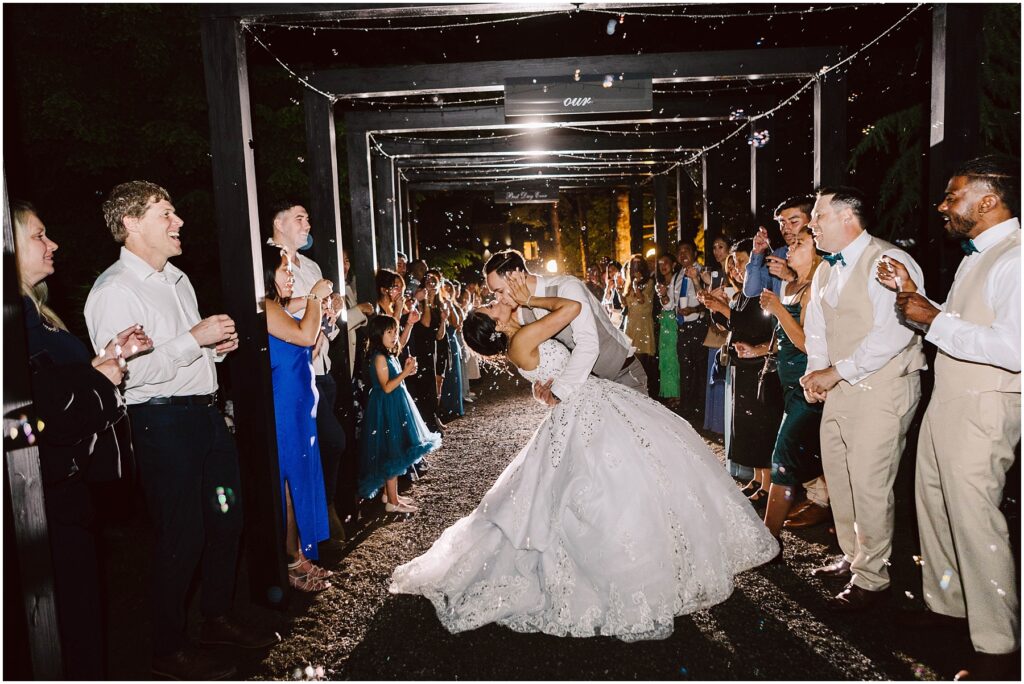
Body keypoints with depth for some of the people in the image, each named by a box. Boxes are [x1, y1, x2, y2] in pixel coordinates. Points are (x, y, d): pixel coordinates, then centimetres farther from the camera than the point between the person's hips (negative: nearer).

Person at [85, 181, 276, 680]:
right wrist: (194, 339, -21)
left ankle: (217, 620, 36)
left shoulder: (177, 279, 16)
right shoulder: (114, 290, -13)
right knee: (180, 537, 1)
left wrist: (218, 345, 6)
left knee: (226, 521, 16)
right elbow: (124, 372, -23)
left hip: (206, 411, 9)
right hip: (162, 422, -9)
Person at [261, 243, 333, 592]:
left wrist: (319, 306, 14)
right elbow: (305, 336, -24)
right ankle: (292, 563, 8)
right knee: (289, 481, -3)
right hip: (283, 410, -10)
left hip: (299, 407, 10)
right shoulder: (266, 308, -14)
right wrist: (315, 297, -11)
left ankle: (299, 557, 24)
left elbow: (306, 349, 19)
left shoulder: (280, 309, 17)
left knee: (300, 479, 14)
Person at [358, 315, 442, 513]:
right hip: (387, 408, -10)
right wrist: (405, 372, -23)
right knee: (392, 453, -5)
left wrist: (406, 370, 4)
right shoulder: (379, 357, -16)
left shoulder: (389, 355, 12)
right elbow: (387, 387, -20)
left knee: (394, 453, 15)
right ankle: (392, 502, 2)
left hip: (395, 406, 10)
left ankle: (390, 493, 25)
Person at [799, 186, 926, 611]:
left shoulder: (889, 262, -15)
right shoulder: (825, 271, 14)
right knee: (838, 477, 15)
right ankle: (853, 557, 34)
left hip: (882, 388, -8)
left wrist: (836, 372, -19)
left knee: (868, 484, -4)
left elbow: (892, 333, -24)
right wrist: (817, 372, -1)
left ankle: (872, 579, 12)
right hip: (839, 386, 9)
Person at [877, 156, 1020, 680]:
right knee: (933, 505, 18)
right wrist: (912, 293, 10)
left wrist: (934, 321, -22)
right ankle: (946, 603, 36)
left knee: (974, 519, -3)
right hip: (946, 401, 10)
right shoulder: (975, 257, 15)